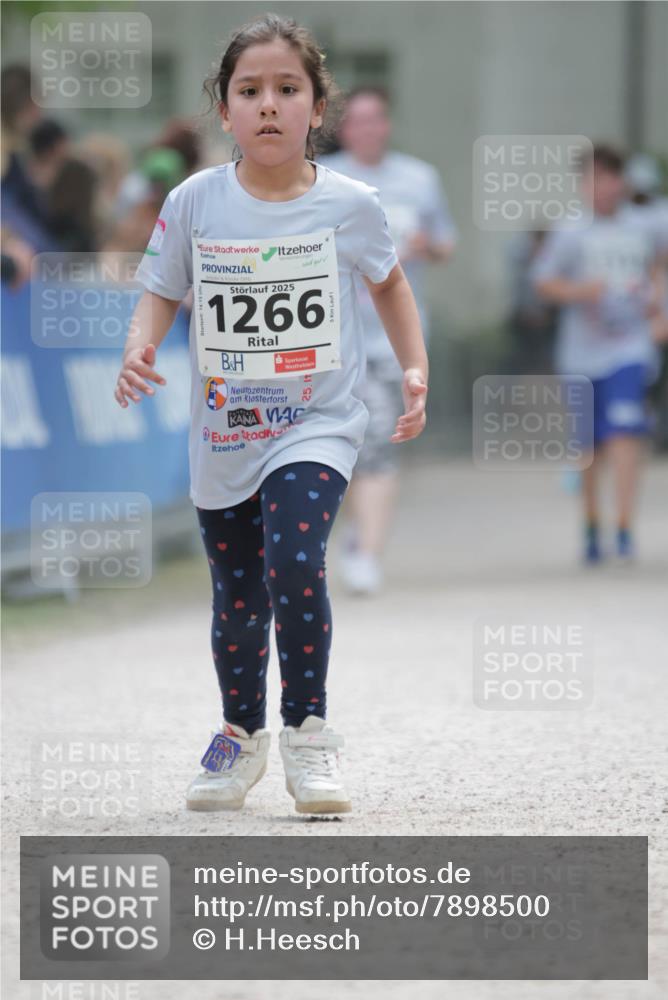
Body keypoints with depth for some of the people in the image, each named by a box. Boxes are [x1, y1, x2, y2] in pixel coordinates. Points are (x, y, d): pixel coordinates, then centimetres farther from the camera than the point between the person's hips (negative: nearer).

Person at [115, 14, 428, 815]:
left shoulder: (348, 204, -7)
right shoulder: (195, 202, -7)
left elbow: (388, 281, 12)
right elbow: (161, 293, 1)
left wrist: (415, 368, 7)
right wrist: (139, 352, -18)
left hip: (316, 426, -2)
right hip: (223, 435, 2)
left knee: (294, 562, -24)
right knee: (236, 600, 12)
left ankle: (307, 729, -7)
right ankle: (240, 735, 36)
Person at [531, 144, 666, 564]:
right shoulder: (570, 232, -2)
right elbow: (544, 279, -2)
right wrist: (578, 291, -19)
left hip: (629, 350, 0)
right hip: (582, 351, 0)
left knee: (625, 435, -16)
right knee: (591, 447, 10)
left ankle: (625, 530, -18)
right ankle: (592, 525, 29)